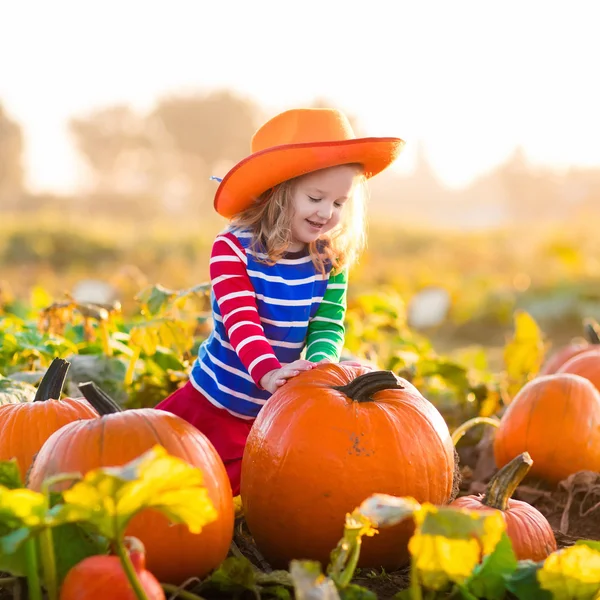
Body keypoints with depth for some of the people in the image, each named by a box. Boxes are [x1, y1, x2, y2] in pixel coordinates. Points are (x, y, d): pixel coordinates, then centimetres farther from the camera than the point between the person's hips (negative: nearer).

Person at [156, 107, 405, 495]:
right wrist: (268, 372, -45)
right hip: (213, 407, -2)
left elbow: (329, 325, -11)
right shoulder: (233, 248, -18)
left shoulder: (331, 261, -5)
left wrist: (319, 362, -34)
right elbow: (240, 320, -28)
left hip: (276, 415, 3)